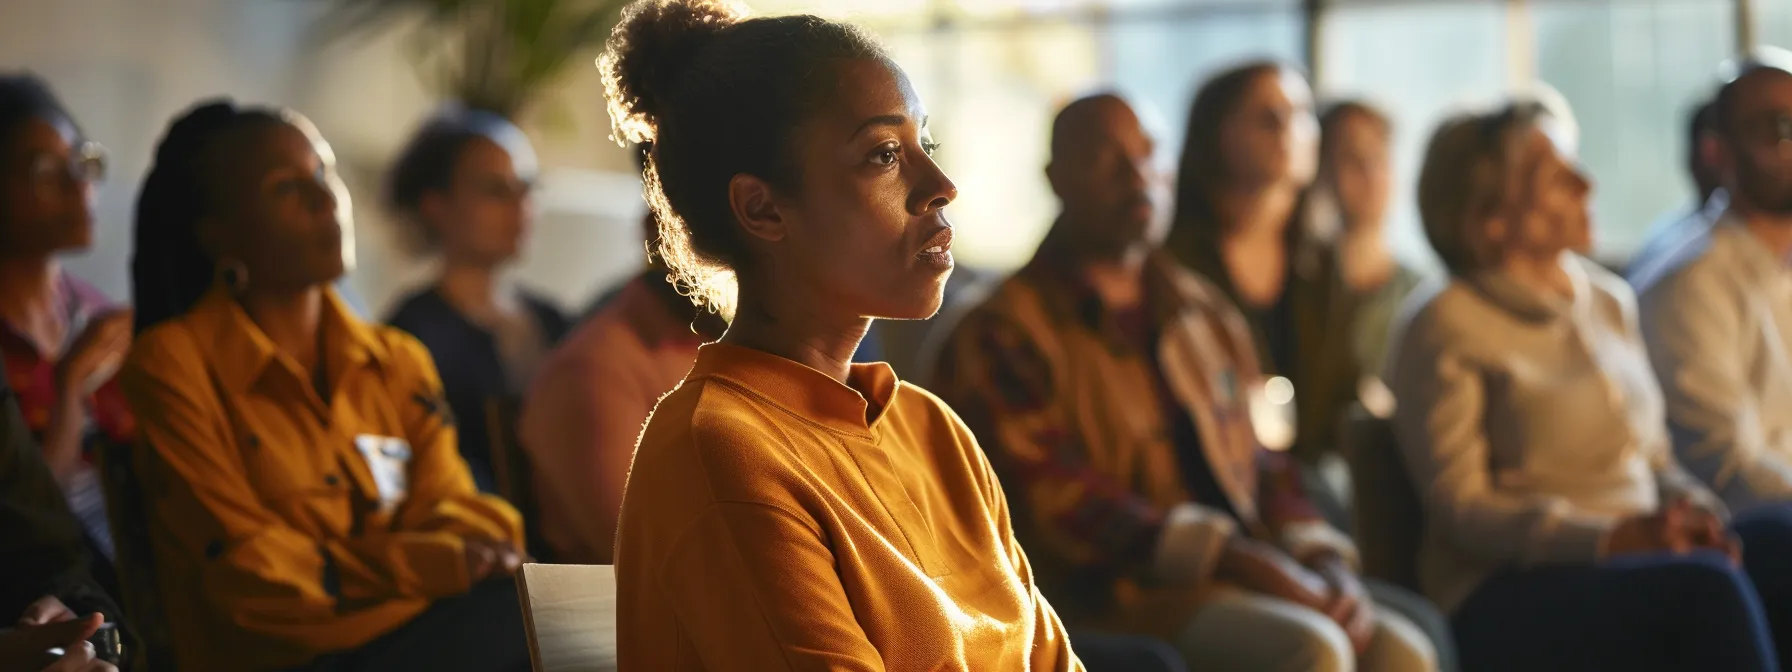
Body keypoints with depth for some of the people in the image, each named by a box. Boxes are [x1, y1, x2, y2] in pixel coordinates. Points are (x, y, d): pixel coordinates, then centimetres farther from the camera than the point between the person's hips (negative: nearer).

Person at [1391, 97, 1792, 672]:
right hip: (1511, 593, -6)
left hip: (1636, 554, 6)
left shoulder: (1610, 301, 18)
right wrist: (1610, 539, -21)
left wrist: (1688, 507, -3)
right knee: (1706, 590, -34)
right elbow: (1460, 506, -9)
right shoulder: (1445, 328, -4)